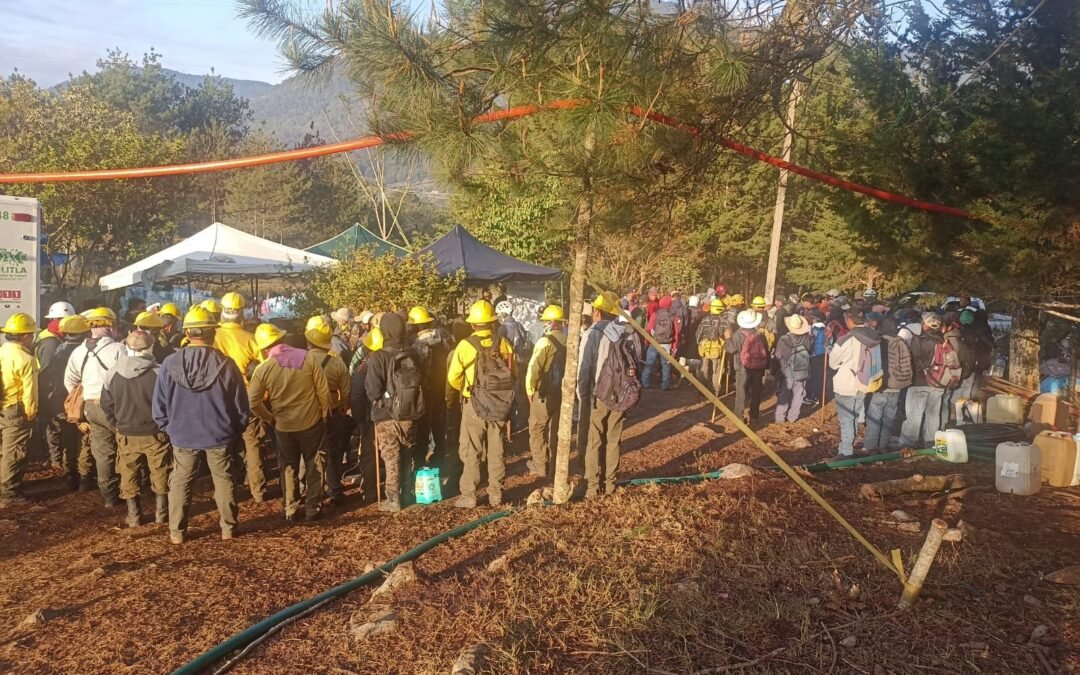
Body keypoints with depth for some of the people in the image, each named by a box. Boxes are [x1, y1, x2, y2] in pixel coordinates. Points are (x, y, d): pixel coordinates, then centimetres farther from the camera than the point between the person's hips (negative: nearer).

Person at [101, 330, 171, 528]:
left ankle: (134, 516, 19)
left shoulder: (112, 373, -5)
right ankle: (161, 513, 18)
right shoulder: (158, 373, -16)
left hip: (126, 433, 2)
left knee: (129, 476, 14)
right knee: (160, 474, 12)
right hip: (155, 433, -2)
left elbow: (106, 405, 4)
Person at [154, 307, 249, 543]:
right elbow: (241, 406, -4)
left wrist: (168, 428, 14)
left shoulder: (171, 363, -11)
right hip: (219, 435, 0)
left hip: (182, 435, 1)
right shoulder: (226, 364, -13)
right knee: (223, 480, 13)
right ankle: (228, 527, 21)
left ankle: (177, 531, 20)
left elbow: (159, 405, -2)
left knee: (180, 483, 14)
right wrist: (236, 431, 11)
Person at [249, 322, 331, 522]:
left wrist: (269, 418, 7)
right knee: (315, 466, 14)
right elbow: (323, 390, -10)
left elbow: (253, 402, -9)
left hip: (284, 426, 1)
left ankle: (290, 511, 21)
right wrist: (325, 412, 4)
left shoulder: (262, 369, -11)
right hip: (312, 422, 0)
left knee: (288, 468, 16)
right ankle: (313, 508, 17)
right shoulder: (308, 357, -12)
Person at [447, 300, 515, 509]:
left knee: (471, 452, 6)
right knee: (496, 451, 12)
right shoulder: (504, 344, -3)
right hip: (500, 405, 3)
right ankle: (496, 495, 19)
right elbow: (513, 374, 6)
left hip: (474, 405, -3)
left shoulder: (465, 346, -11)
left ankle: (469, 496, 8)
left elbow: (453, 378, -5)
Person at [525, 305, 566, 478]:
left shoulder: (545, 341, -17)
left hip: (545, 393, -5)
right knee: (556, 429, 16)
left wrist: (530, 390, -6)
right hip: (563, 392, 5)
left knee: (537, 429, 10)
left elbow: (534, 368, -19)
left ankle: (540, 466, 13)